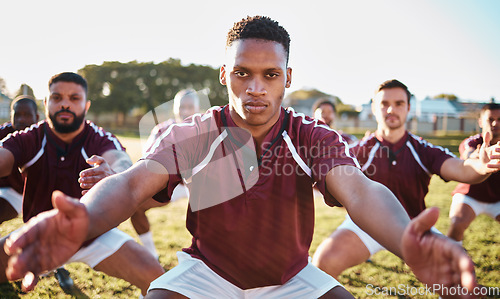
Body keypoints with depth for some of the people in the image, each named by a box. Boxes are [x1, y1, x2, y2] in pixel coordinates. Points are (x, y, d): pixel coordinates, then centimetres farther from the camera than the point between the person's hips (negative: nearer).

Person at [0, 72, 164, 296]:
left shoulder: (102, 141, -17)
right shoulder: (27, 140, -12)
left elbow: (122, 162, -38)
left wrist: (112, 175, -63)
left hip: (95, 234, -1)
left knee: (154, 277, -18)